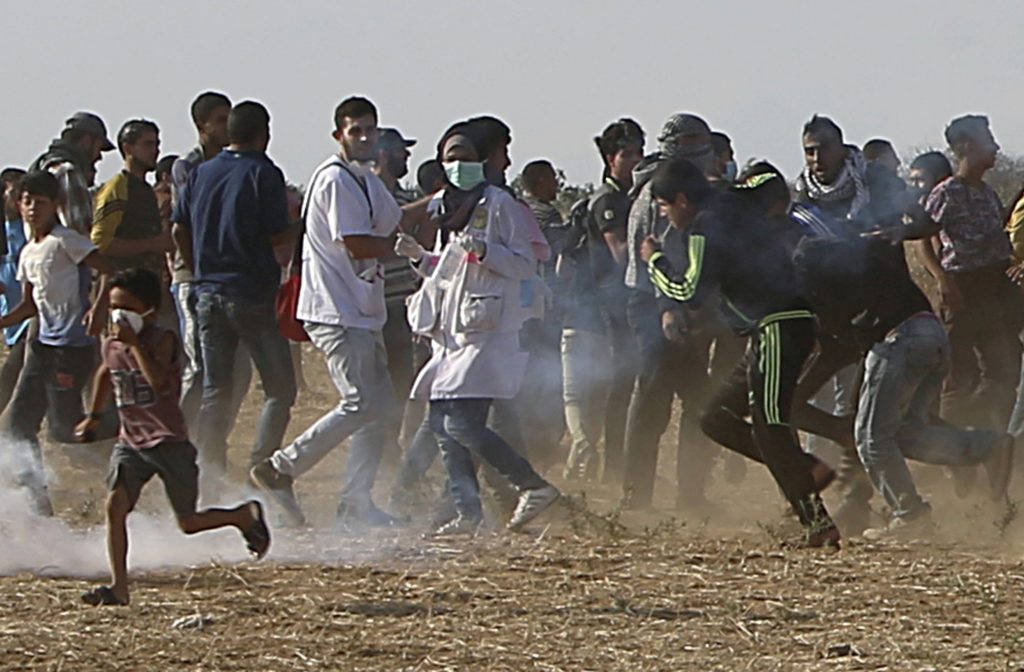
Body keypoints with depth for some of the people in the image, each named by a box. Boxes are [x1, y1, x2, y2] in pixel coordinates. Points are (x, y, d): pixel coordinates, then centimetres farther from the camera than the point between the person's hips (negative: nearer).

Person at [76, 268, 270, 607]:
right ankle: (118, 588, -17)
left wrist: (136, 343, -32)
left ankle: (245, 515, 32)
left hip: (169, 442, -5)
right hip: (131, 441, 5)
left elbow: (157, 379, -31)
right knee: (115, 505, -17)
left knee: (188, 522, 3)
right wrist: (94, 416, 34)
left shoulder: (161, 340, -13)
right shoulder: (111, 346, 5)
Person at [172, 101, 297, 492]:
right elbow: (277, 235, -11)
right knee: (280, 389, 0)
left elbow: (179, 230, 10)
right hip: (251, 294, -6)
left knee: (215, 391, 9)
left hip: (208, 294, 6)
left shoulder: (201, 174, 9)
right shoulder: (263, 174, -7)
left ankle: (211, 479, 4)